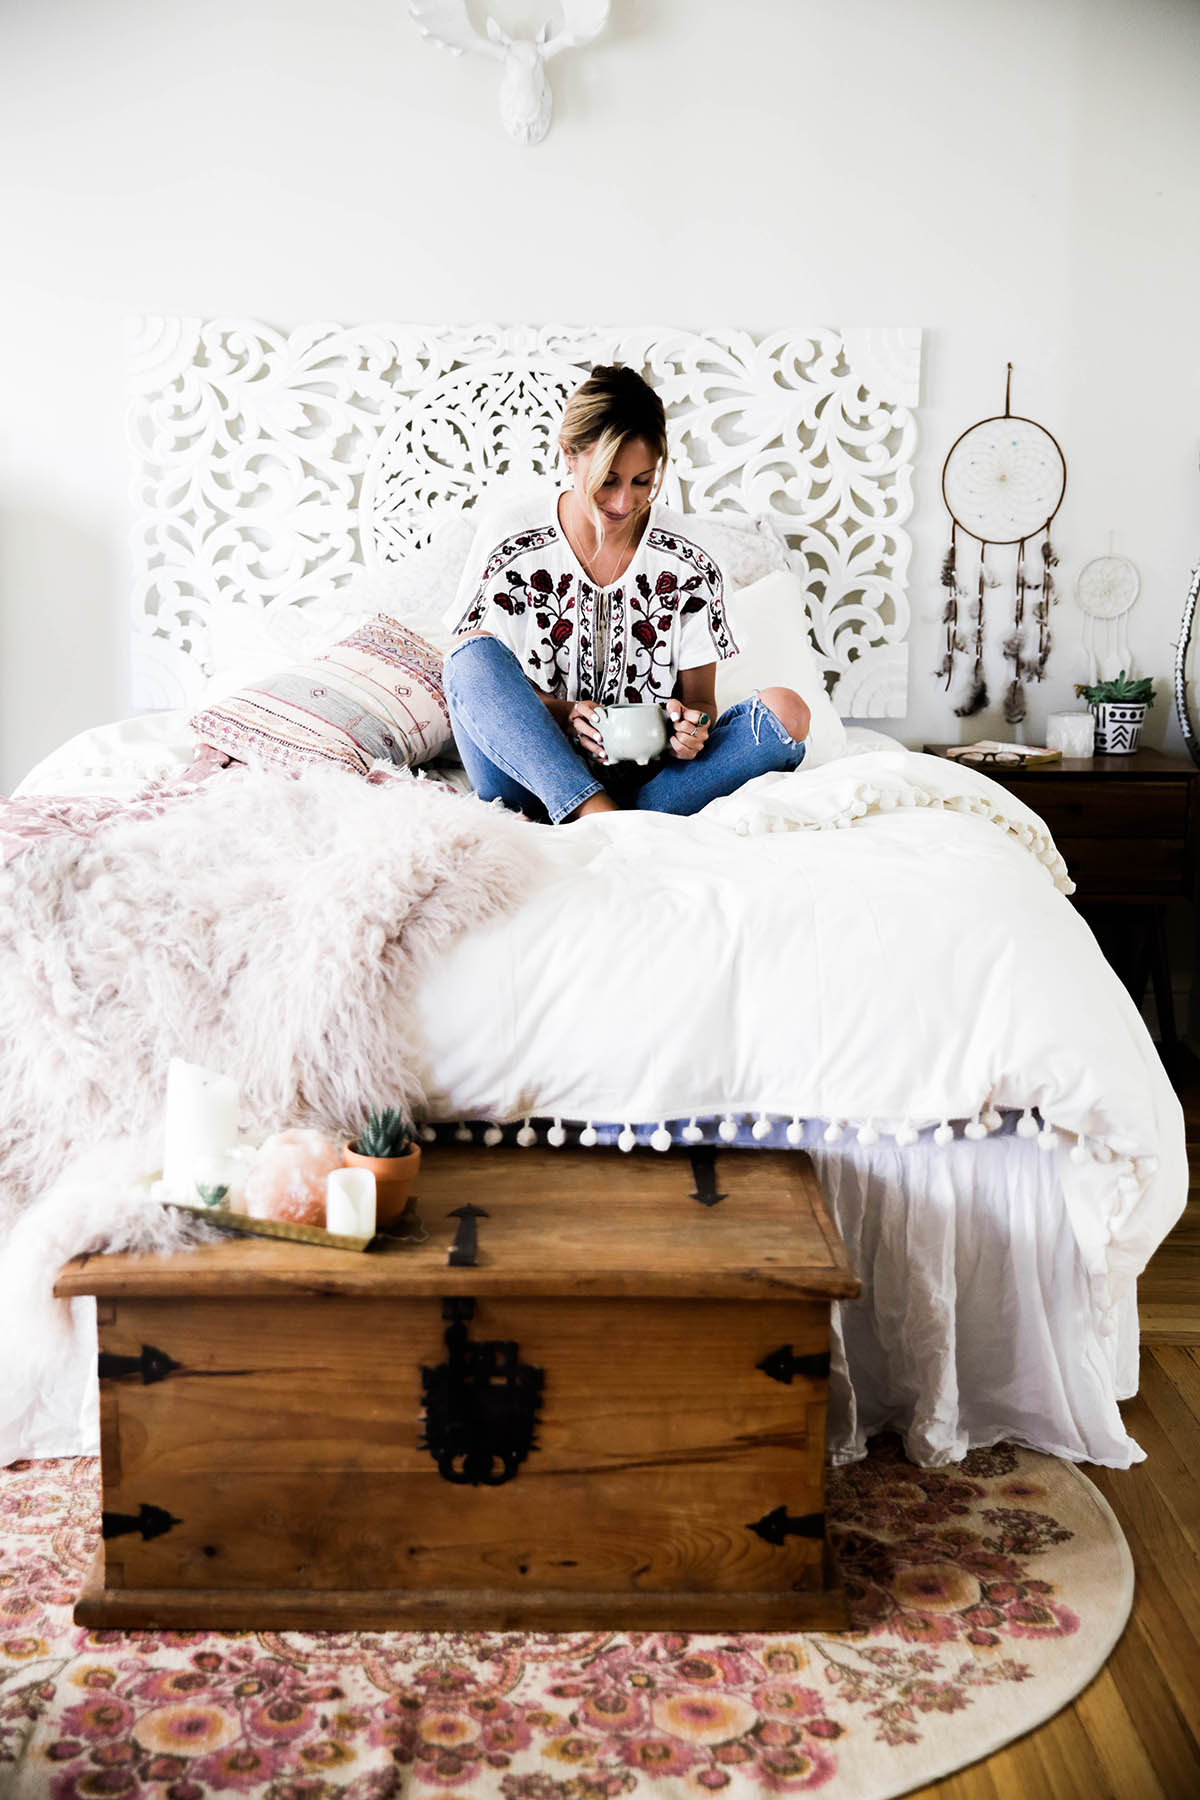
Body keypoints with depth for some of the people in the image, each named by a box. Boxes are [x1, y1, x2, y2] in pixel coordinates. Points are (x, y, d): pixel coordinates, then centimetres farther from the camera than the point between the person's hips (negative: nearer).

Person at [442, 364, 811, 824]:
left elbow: (701, 699, 5)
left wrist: (690, 725, -20)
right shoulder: (509, 539, -4)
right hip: (524, 768, -1)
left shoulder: (686, 560, -1)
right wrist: (563, 714, -21)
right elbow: (480, 683, -2)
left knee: (785, 711, -22)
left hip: (641, 775, 1)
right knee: (474, 652, -28)